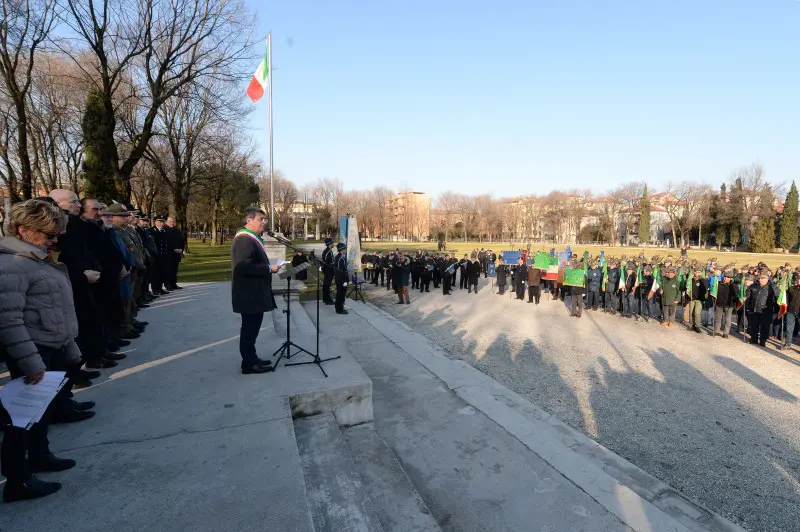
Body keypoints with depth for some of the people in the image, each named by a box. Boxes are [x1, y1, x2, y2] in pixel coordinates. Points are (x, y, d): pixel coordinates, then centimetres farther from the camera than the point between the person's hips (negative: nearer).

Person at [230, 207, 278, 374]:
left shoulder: (252, 238, 16)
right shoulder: (244, 240, -20)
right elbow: (243, 267, -29)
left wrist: (269, 266, 10)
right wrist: (269, 268, -23)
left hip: (254, 293, 11)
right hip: (249, 294, -11)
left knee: (252, 328, 18)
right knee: (250, 328, -1)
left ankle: (251, 359, 29)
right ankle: (249, 364, 10)